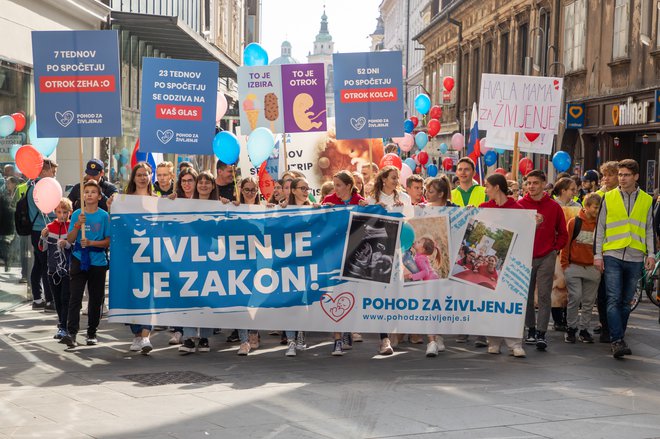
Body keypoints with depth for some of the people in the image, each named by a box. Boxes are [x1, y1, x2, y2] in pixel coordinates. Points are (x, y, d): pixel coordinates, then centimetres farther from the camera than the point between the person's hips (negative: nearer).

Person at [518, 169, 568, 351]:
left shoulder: (554, 207, 1)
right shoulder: (520, 205, 2)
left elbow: (563, 234, 10)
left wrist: (555, 249, 0)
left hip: (546, 257, -2)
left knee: (544, 295, -8)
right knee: (527, 296, 8)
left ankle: (541, 334, -9)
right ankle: (531, 330, 20)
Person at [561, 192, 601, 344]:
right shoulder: (574, 222, -4)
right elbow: (565, 243, -1)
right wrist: (564, 264, -3)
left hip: (593, 268, 3)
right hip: (574, 267, -3)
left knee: (589, 301, 8)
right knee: (575, 297, -8)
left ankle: (584, 329, 19)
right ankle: (571, 328, 7)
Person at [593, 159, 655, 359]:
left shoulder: (646, 200, 8)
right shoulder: (608, 198, 4)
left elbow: (649, 230, 13)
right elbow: (600, 228, 5)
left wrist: (651, 254, 4)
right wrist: (597, 254, 1)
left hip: (635, 258, 2)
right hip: (612, 256, -2)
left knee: (626, 301, 9)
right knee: (614, 300, -9)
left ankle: (618, 338, 19)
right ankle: (617, 341, -11)